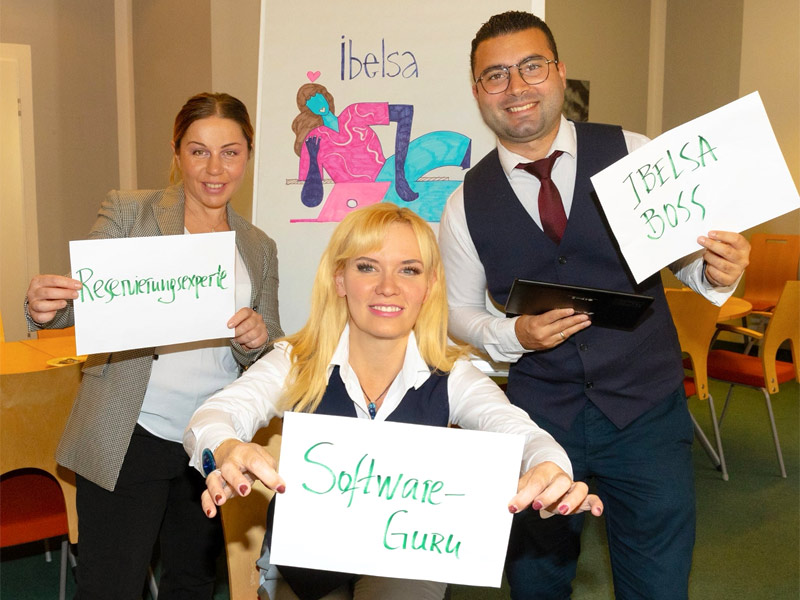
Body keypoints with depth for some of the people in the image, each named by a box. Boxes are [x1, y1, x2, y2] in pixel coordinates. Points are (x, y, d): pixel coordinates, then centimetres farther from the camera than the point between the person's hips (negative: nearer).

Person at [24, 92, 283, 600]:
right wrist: (44, 307, -30)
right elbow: (82, 302, -7)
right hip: (129, 441, -3)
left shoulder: (260, 248, 8)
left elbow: (265, 364, 8)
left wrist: (256, 339, -14)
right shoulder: (127, 212, -1)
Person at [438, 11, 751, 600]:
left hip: (648, 413, -1)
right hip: (540, 415, 1)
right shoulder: (467, 203, -2)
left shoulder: (635, 155, -6)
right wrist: (512, 334, -12)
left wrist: (717, 272, -23)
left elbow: (685, 252, 0)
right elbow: (461, 311, 7)